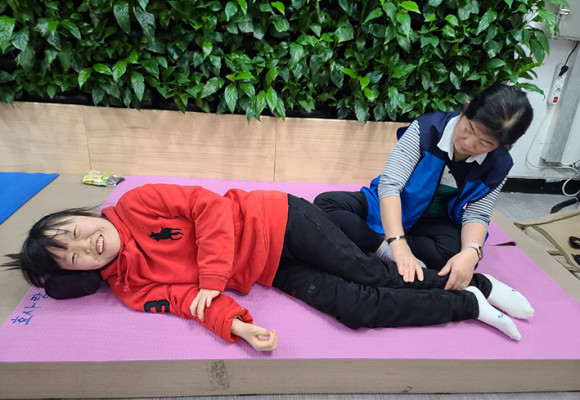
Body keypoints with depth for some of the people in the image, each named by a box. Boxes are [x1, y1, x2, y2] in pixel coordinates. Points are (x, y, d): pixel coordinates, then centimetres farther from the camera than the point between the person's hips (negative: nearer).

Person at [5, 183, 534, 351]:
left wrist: (212, 277, -18)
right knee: (358, 309, -10)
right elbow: (189, 300, -9)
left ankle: (479, 285, 15)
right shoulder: (133, 289, 1)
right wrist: (236, 325, -28)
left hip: (279, 221, -2)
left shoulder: (135, 205, -6)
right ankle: (469, 306, 10)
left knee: (372, 275, -9)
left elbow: (208, 206, -11)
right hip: (272, 275, 2)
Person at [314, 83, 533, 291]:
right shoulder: (427, 127, -22)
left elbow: (477, 215, -14)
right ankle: (388, 251, -32)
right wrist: (397, 244, -43)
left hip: (435, 221, 1)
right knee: (324, 203, -25)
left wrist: (471, 252, -38)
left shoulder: (498, 165, -12)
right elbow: (390, 183, -30)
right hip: (390, 208, -1)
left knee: (456, 255, -35)